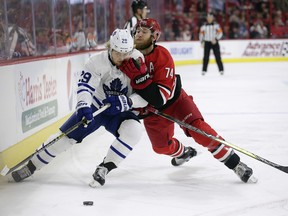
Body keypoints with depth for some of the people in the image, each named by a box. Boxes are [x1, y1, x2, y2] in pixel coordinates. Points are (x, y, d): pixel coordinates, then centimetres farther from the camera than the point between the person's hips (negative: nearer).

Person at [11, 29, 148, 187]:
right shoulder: (97, 61, -20)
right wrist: (84, 106, -45)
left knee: (133, 130, -30)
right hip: (95, 107, 0)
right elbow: (85, 86, -26)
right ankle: (31, 166, 15)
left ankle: (104, 168, -17)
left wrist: (127, 102, -34)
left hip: (120, 113, 0)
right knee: (65, 136, -4)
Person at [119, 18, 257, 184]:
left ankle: (235, 163, -17)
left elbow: (160, 97, -36)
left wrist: (139, 77, -48)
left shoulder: (162, 56, -29)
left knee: (197, 128, -23)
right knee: (161, 146, 8)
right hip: (150, 108, 5)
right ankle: (183, 152, 44)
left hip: (174, 99, -5)